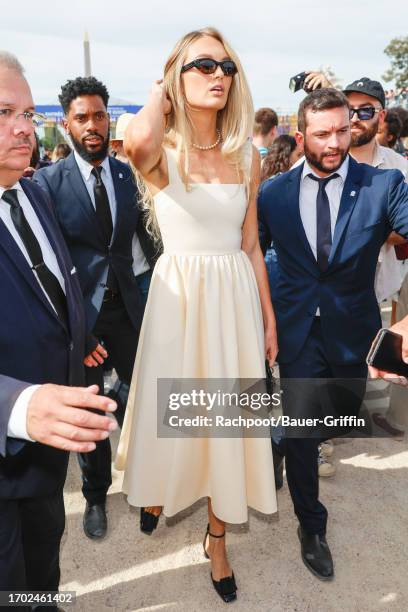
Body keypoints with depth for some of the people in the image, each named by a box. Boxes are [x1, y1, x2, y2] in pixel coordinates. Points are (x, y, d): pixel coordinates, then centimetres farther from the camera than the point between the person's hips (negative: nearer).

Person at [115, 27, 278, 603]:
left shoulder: (247, 156, 5)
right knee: (167, 410, 13)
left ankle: (217, 538, 34)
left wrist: (268, 317, 8)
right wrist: (159, 99, -11)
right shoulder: (163, 152, -7)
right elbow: (138, 141, -34)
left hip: (236, 296, 3)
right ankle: (157, 489, 50)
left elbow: (250, 243, 8)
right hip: (178, 295, -3)